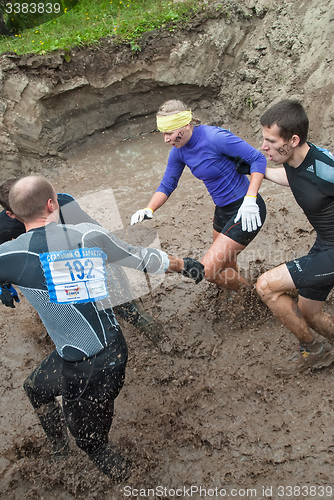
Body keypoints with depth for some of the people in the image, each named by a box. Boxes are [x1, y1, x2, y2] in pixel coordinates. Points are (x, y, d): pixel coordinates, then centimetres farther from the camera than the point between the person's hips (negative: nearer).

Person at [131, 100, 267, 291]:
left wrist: (250, 200, -26)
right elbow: (167, 185, 7)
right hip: (223, 210, 8)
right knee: (225, 268, 21)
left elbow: (258, 158, -19)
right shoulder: (179, 151, 0)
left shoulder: (215, 137, -23)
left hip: (245, 211, -8)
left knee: (208, 270, -9)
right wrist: (149, 209, -11)